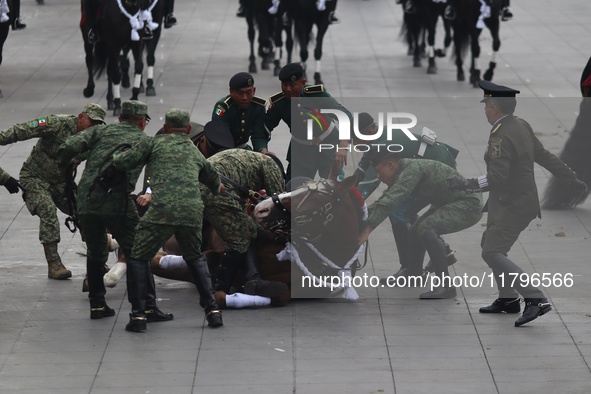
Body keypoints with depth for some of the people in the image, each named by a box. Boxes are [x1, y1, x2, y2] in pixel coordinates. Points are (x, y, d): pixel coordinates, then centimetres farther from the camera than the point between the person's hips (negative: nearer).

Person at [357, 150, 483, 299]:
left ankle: (446, 286, -26)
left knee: (426, 228, -28)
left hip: (469, 205, -11)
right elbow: (383, 202, 14)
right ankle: (415, 275, 43)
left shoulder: (412, 169, -24)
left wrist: (366, 231, -34)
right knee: (416, 231, 20)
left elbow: (389, 202, -32)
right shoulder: (403, 174, 7)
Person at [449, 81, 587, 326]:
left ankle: (535, 299, -22)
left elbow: (496, 178, -29)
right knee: (489, 245, 22)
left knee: (492, 254, -15)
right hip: (508, 203, 10)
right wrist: (572, 179, 21)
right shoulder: (522, 127, 5)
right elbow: (545, 157, 12)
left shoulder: (501, 136, -22)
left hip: (512, 207, -10)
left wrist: (466, 185, -24)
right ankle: (508, 299, 27)